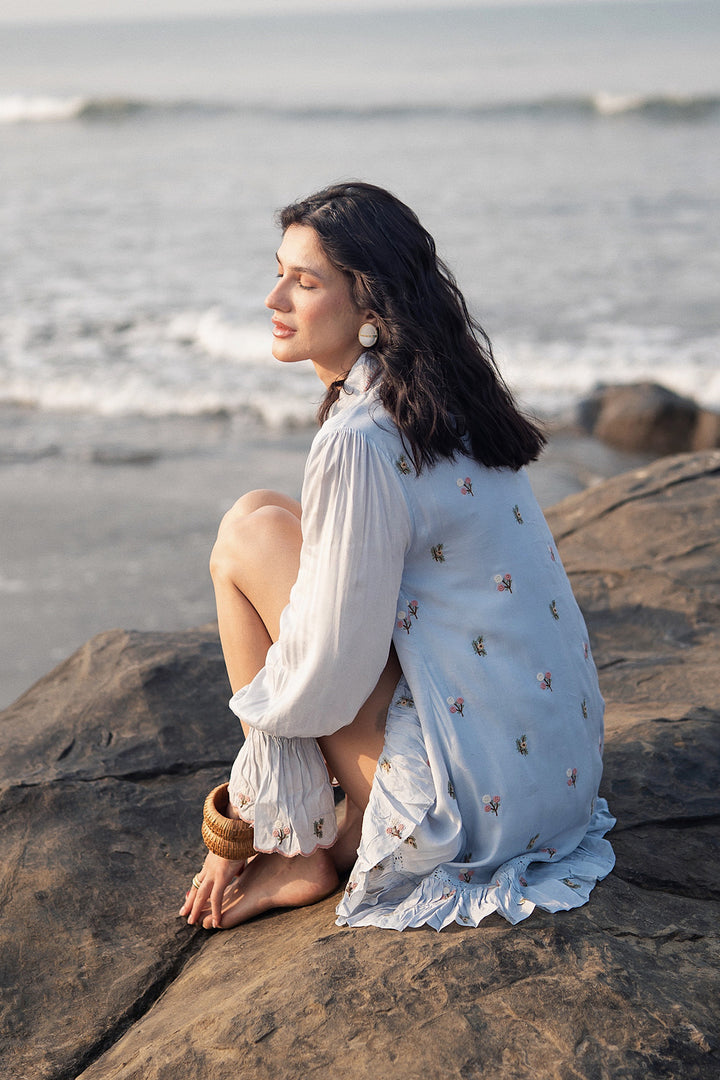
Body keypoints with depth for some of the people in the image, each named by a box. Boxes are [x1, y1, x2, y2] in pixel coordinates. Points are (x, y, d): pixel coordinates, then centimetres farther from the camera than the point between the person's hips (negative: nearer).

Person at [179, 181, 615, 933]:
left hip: (482, 797, -9)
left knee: (252, 533, -5)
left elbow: (328, 677, -18)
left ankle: (302, 855, 3)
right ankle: (335, 838, 12)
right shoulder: (446, 403, 7)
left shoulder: (359, 442, -22)